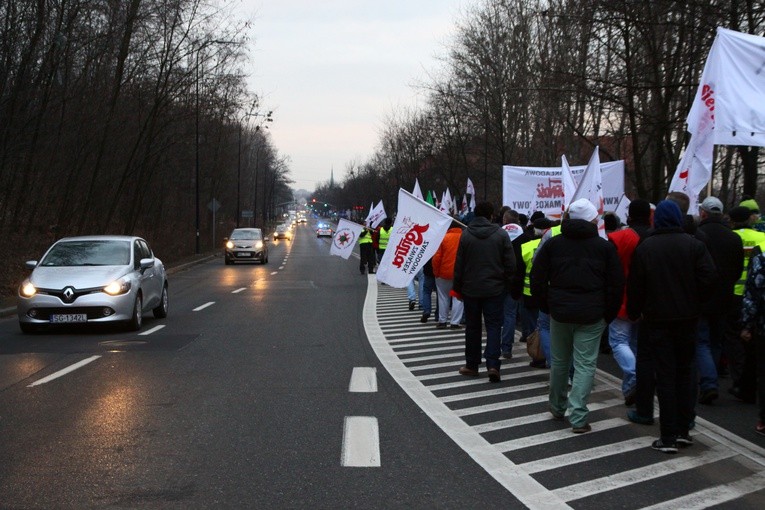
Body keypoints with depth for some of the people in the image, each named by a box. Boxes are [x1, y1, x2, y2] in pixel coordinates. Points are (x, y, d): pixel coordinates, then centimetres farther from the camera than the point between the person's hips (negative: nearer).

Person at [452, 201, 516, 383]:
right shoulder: (500, 234, -6)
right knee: (493, 326, 3)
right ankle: (492, 364, -11)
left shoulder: (466, 234, -5)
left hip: (471, 288, 1)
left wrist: (457, 287, 7)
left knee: (472, 327, 11)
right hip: (495, 288, -1)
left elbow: (459, 264, -2)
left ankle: (472, 365, 17)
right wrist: (506, 283, 9)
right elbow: (510, 263, -5)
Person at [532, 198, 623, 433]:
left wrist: (547, 307, 12)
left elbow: (537, 280, 3)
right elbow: (616, 284, -2)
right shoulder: (605, 247, -2)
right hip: (592, 316, -2)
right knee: (585, 365, 0)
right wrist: (608, 314, 7)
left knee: (559, 361, 17)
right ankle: (578, 417, -7)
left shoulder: (552, 244, 3)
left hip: (560, 312, 2)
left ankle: (557, 408, 32)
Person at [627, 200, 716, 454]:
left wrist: (634, 313, 9)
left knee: (665, 377, 0)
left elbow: (635, 286, -3)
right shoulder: (694, 245, -5)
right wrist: (691, 299, 5)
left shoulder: (644, 247, -5)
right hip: (687, 319, 1)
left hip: (657, 320, -1)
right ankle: (683, 430, 17)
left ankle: (668, 437, -2)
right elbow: (708, 277, -12)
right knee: (684, 373, 14)